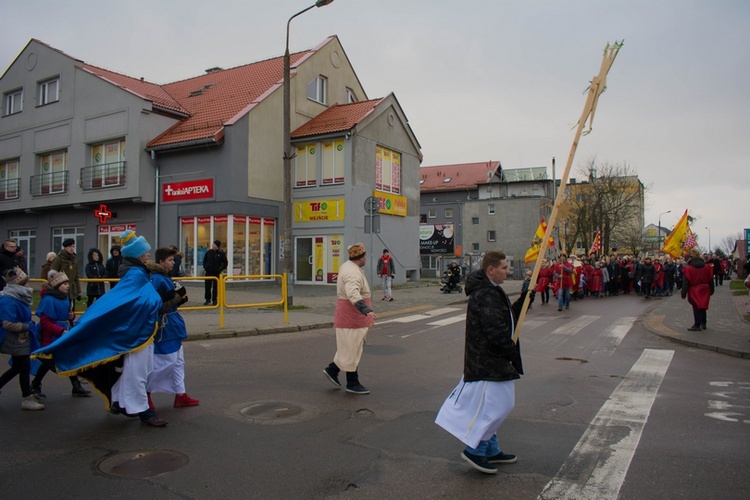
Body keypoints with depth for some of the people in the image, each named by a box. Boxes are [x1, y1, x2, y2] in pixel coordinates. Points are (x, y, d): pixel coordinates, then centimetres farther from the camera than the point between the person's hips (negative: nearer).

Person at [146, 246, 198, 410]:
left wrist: (180, 297, -3)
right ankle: (145, 393, 15)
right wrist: (177, 296, -18)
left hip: (172, 326, 10)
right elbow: (159, 306, -24)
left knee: (178, 361, 13)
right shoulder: (157, 280, -19)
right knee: (164, 362, -2)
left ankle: (180, 395, 21)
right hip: (165, 327, -10)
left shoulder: (166, 278, 10)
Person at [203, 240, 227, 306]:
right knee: (207, 286, 5)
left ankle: (214, 300, 12)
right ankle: (208, 299, 16)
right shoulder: (209, 252, 4)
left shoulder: (221, 254, -5)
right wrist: (205, 268, 6)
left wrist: (220, 269, -6)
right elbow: (204, 260, 15)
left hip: (216, 273, -3)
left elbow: (225, 263, 2)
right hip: (208, 272, 3)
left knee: (215, 287, 2)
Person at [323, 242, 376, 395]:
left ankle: (332, 369, 22)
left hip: (348, 316, 10)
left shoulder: (347, 266, 9)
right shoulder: (353, 273, -24)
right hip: (353, 318, -10)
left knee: (352, 347, 18)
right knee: (353, 350, 1)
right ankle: (352, 384, 12)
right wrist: (367, 311, -54)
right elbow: (353, 294, -42)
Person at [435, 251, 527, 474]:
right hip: (488, 363, -11)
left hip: (491, 361, 11)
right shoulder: (485, 296, -22)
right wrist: (514, 354, -13)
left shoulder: (492, 291, 14)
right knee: (495, 405, -6)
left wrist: (523, 300, 5)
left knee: (489, 406, 17)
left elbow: (508, 317, 18)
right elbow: (497, 332, -25)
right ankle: (474, 450, 5)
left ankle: (491, 450, 29)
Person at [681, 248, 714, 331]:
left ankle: (697, 325, 5)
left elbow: (685, 283, -11)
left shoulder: (688, 268, -13)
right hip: (704, 291, 5)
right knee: (703, 307, 18)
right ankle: (703, 323, 28)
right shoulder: (707, 267, 1)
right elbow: (711, 280, 8)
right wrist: (711, 290, 19)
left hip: (694, 292, -4)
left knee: (696, 308, 2)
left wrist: (683, 293, -5)